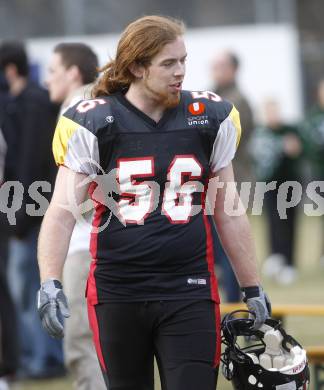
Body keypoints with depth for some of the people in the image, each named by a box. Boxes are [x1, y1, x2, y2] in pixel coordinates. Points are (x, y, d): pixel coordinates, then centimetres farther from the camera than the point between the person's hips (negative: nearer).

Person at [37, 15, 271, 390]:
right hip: (117, 294, -1)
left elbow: (229, 214, 12)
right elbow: (61, 212, -8)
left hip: (190, 293, 1)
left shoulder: (211, 119, 4)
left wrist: (252, 289, 13)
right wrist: (49, 284, -22)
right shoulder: (93, 124, -4)